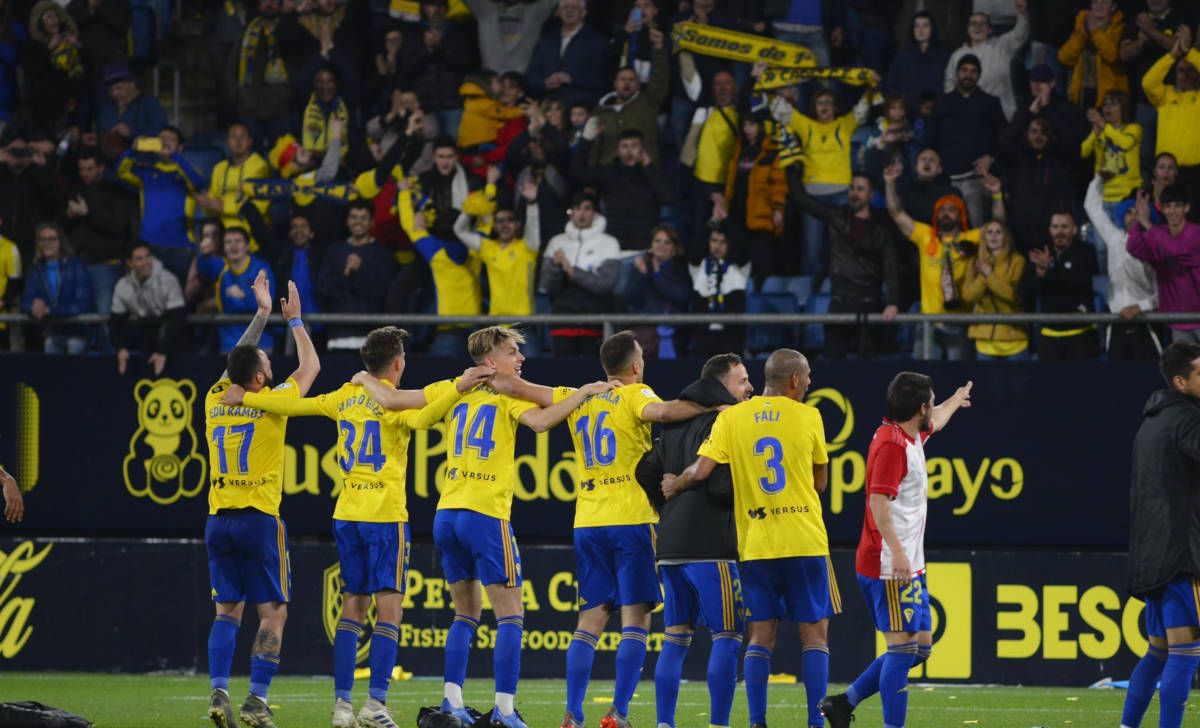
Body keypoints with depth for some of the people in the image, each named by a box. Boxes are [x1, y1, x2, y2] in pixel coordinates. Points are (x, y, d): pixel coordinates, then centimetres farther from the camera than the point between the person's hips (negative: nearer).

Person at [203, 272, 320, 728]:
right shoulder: (270, 403, -7)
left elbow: (237, 361, 25)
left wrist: (262, 313, 31)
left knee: (226, 611, 8)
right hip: (259, 519, -5)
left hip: (218, 519, 5)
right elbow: (310, 366, 10)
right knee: (273, 612, 1)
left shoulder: (216, 401, 5)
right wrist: (293, 319, 22)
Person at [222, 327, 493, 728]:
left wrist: (244, 398, 29)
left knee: (353, 605, 10)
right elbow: (421, 419, -29)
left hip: (347, 515, 6)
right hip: (385, 515, -6)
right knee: (389, 608, -5)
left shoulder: (345, 397, 9)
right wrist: (458, 389, -38)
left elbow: (293, 405, 15)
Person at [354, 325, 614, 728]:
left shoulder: (452, 391, 12)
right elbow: (540, 421, -23)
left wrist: (366, 380, 32)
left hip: (447, 515, 6)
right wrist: (582, 393, -16)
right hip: (485, 516, -6)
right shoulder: (509, 395, -3)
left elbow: (391, 400, 13)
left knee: (467, 612, 17)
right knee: (510, 616, -1)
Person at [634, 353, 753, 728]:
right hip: (710, 547, -8)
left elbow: (646, 471, 14)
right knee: (728, 635, -4)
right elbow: (721, 485, -19)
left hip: (670, 546, 8)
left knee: (676, 637, 11)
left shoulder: (677, 424, 16)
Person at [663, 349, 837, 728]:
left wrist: (675, 485, 11)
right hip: (805, 541, -2)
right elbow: (820, 482, 9)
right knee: (814, 634, 4)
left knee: (760, 637, 6)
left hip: (755, 544, 2)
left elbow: (700, 471, -9)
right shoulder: (808, 417, -1)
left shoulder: (731, 418, 1)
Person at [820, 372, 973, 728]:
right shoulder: (891, 443, -15)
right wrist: (897, 551, -30)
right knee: (903, 647, -11)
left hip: (908, 567, 10)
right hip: (890, 566, -10)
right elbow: (878, 500, -24)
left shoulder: (911, 435, 15)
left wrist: (955, 401, 60)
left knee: (921, 645, 10)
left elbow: (934, 421, 41)